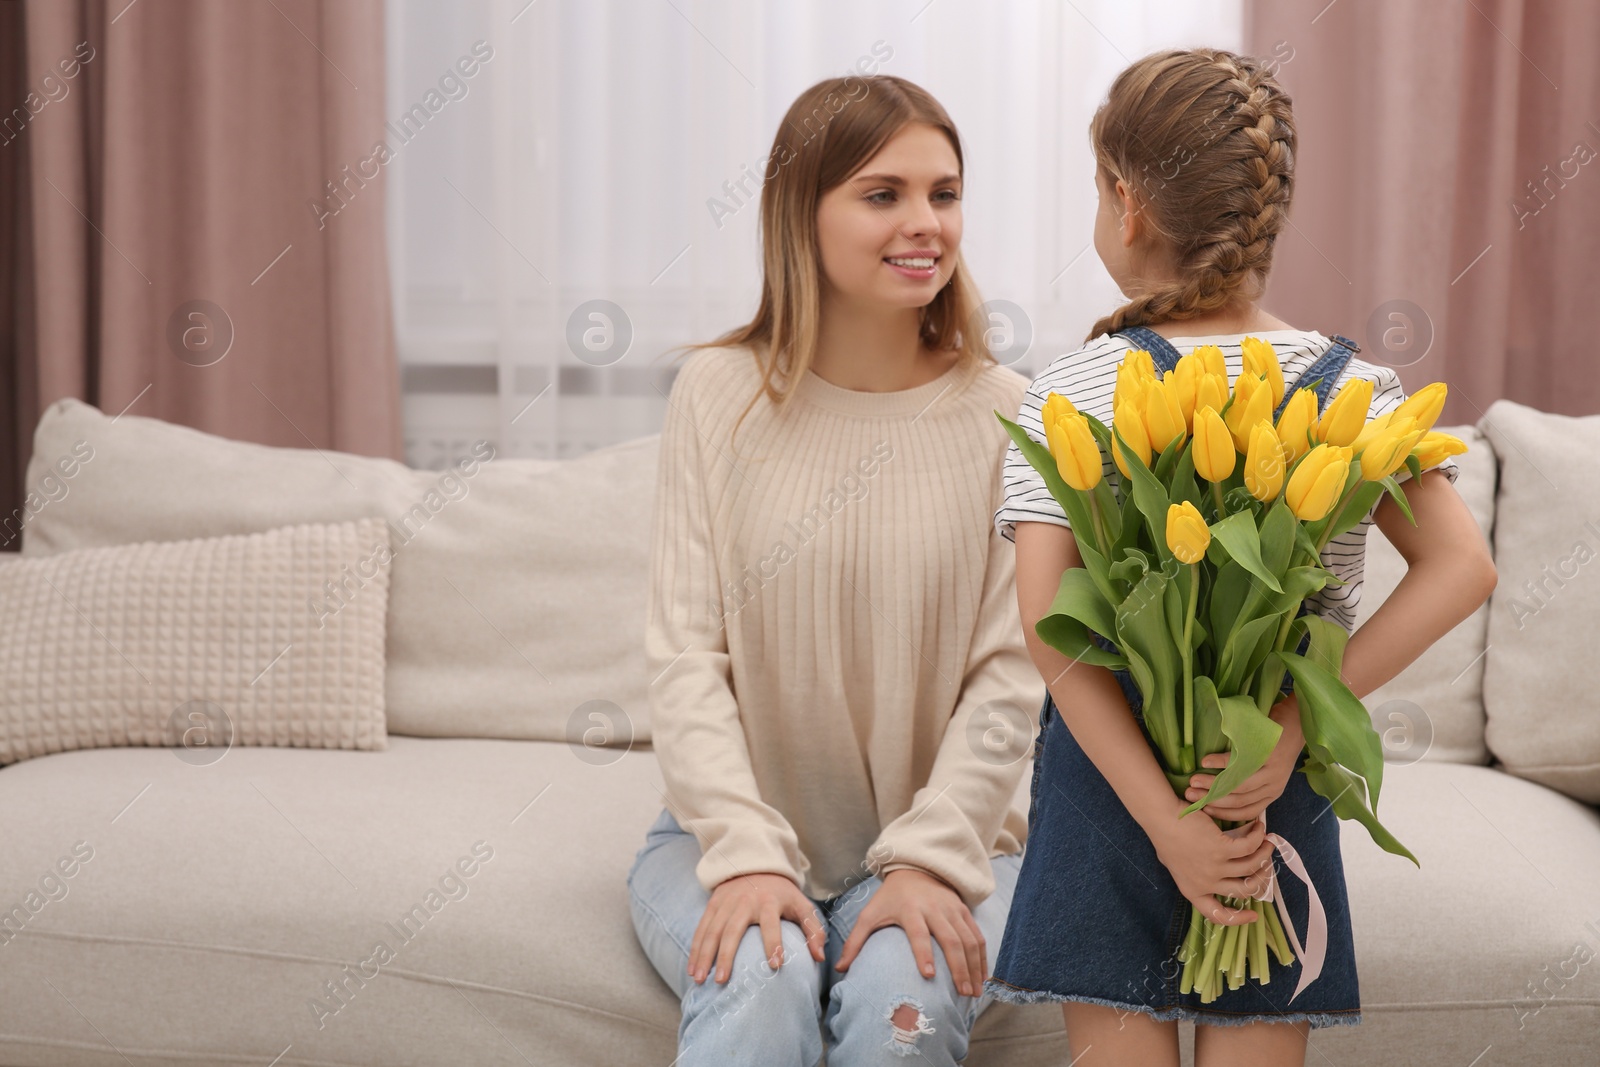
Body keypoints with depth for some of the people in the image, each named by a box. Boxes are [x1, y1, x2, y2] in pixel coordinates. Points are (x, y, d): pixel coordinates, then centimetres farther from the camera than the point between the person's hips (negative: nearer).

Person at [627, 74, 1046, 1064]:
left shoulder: (1004, 413, -3)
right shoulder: (720, 391, -2)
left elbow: (1012, 671, -5)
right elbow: (685, 650, -5)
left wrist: (931, 857, -15)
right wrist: (746, 854, -15)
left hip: (942, 836, 1)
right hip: (737, 829, 0)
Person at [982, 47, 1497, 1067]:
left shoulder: (1068, 395, -9)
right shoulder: (1354, 390, -4)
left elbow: (1051, 626, -18)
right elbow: (1462, 568, -14)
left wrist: (1163, 818, -17)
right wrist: (1294, 721, -16)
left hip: (1108, 772, -1)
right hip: (1281, 781, 2)